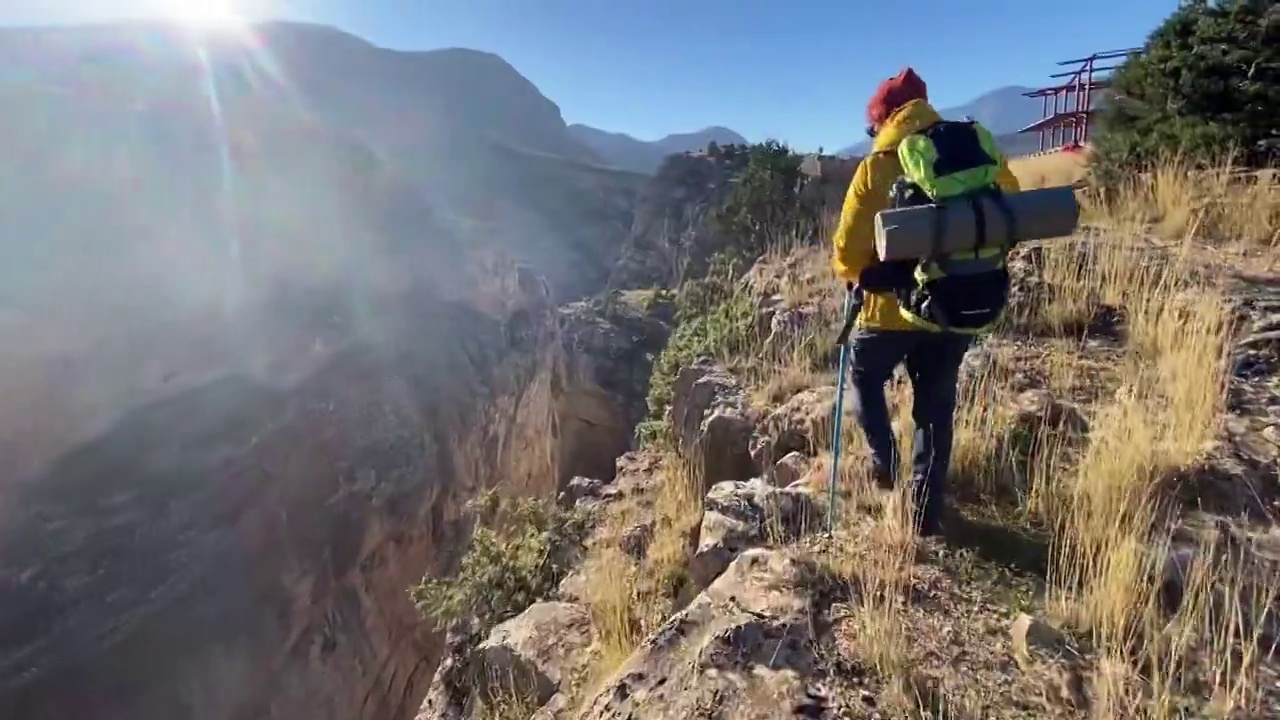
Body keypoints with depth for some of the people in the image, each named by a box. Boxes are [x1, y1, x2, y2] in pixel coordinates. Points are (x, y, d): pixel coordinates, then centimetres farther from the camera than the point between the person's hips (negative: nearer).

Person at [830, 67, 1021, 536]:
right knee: (936, 406, 15)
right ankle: (927, 510, 22)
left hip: (895, 306, -4)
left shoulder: (876, 168, -11)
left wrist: (854, 276, 13)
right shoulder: (981, 149, 2)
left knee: (865, 377, 25)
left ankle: (884, 459, 14)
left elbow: (848, 250, -9)